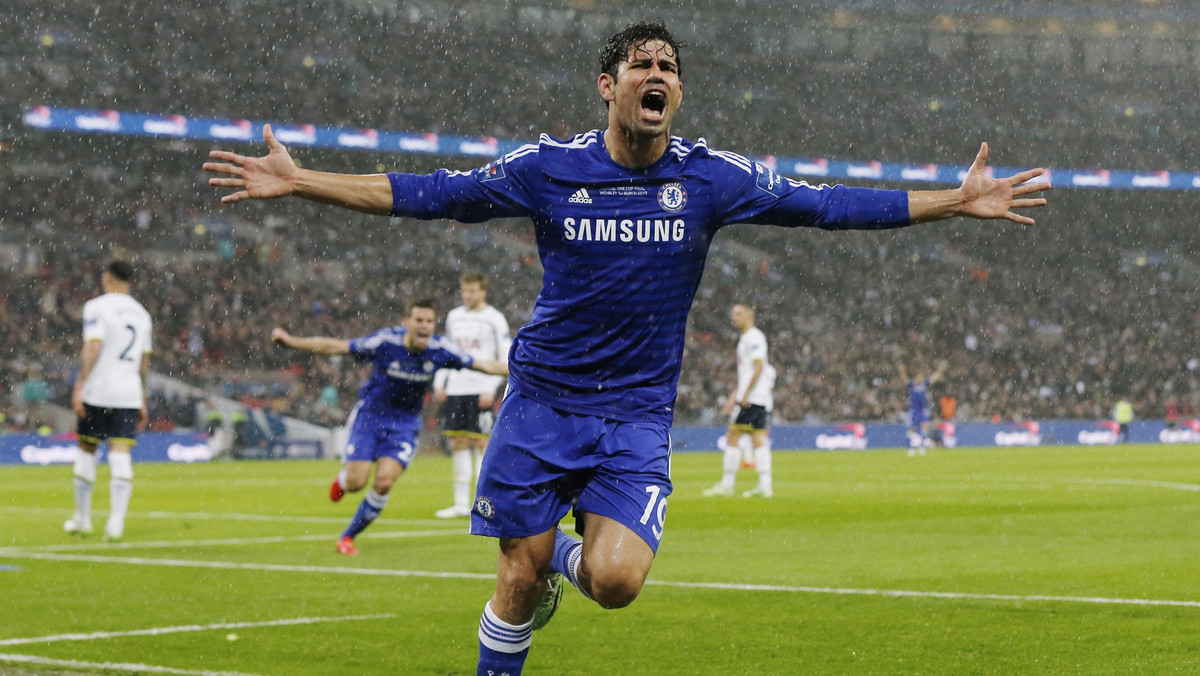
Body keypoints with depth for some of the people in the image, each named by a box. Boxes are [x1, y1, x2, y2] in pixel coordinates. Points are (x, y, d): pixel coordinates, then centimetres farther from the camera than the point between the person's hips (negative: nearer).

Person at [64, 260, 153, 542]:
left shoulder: (97, 307, -4)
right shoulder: (141, 313, 15)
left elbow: (92, 348, -16)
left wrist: (79, 386, -17)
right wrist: (142, 401, 24)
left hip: (98, 392, -4)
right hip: (129, 394, 4)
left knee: (86, 450, 10)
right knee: (121, 456, -4)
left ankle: (82, 518, 19)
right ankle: (116, 524, -15)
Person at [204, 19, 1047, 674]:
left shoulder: (711, 177, -3)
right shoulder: (548, 167, -5)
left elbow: (825, 204, 1)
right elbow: (433, 194, 0)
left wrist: (959, 200, -1)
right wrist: (298, 182, -4)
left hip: (637, 415, 0)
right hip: (542, 400, 0)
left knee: (617, 581, -18)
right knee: (520, 581, -1)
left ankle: (571, 555, 18)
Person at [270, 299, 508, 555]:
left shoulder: (439, 349, -14)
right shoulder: (385, 342, -20)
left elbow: (483, 365, -4)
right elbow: (334, 347, -13)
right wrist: (291, 341, -16)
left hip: (404, 423, 1)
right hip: (370, 416, -1)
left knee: (384, 483, -15)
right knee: (356, 482, -11)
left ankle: (348, 536, 5)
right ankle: (342, 479, 30)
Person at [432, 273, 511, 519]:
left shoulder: (494, 319, -1)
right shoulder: (453, 317, 15)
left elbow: (505, 358, -3)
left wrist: (491, 388, -12)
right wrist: (439, 383, 11)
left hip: (480, 390, -5)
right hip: (455, 389, 5)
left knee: (481, 443, -7)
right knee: (459, 444, 4)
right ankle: (461, 503, 8)